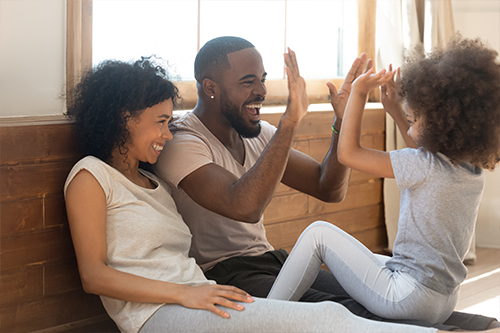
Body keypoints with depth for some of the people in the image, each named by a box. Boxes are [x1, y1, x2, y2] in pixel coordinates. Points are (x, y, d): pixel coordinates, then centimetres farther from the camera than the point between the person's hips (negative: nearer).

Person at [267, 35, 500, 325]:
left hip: (409, 298, -9)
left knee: (319, 233, 2)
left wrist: (359, 92, -6)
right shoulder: (475, 170, 5)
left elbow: (348, 153, -13)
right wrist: (394, 108, 28)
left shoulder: (425, 166, -19)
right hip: (444, 304, 9)